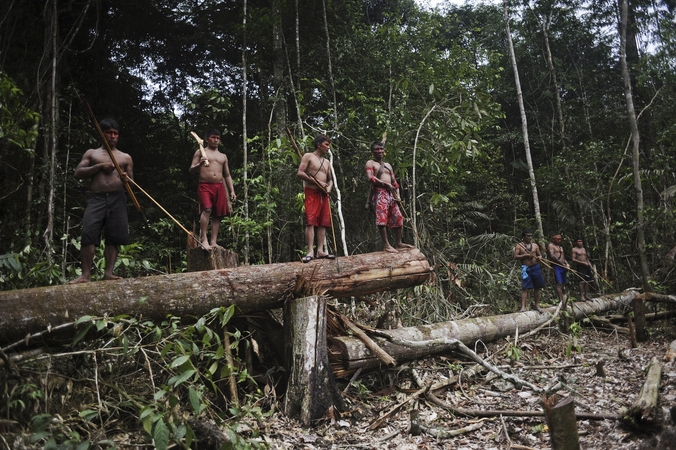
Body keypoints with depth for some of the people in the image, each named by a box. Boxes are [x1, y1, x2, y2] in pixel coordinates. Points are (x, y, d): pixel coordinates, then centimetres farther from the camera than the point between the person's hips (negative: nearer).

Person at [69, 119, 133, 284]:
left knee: (114, 236, -7)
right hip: (96, 198, -1)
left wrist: (126, 179, -6)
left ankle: (108, 272, -7)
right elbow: (78, 173, 8)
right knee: (88, 234, -15)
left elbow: (132, 183, 19)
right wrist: (99, 166, -5)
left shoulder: (125, 157, 21)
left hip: (118, 199, 1)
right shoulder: (91, 153, 19)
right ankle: (86, 274, -15)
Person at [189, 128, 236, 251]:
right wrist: (199, 164, -17)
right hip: (205, 186, -4)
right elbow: (191, 170, 5)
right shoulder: (200, 152, 10)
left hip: (219, 187, 5)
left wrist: (232, 191, 12)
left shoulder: (223, 156, 22)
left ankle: (213, 242, 1)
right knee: (207, 209, -23)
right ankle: (204, 239, -23)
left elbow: (227, 175, 23)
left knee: (217, 214, -1)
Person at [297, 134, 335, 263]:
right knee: (310, 221, -14)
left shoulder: (327, 162, 22)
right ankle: (310, 251, -18)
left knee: (323, 223, 0)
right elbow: (300, 173, -9)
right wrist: (318, 182, -13)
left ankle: (320, 251, 0)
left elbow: (330, 179, 25)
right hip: (311, 193, -7)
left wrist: (329, 187, 0)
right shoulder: (308, 156, 2)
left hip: (323, 195, 7)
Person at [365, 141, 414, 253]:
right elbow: (370, 178, -11)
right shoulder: (370, 163, 6)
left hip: (390, 194, 7)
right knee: (382, 218, -13)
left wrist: (397, 195, 8)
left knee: (398, 218, 4)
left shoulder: (388, 165, 26)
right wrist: (386, 184, -14)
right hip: (380, 193, -7)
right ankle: (386, 244, -10)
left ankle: (398, 243, 12)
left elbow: (394, 182, 22)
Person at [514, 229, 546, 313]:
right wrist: (526, 255, -16)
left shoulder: (535, 245, 12)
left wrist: (539, 257, -7)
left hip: (536, 267, 4)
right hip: (526, 268, -4)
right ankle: (523, 306, -10)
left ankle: (536, 305, 20)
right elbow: (515, 256, -6)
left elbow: (540, 255, 17)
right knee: (525, 288, -8)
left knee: (537, 287, 8)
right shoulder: (519, 246, 1)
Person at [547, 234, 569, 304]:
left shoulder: (560, 247, 26)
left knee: (563, 284, 6)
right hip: (556, 266, -8)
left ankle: (562, 300, 10)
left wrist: (567, 264, 2)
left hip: (563, 266, 8)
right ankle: (561, 301, -19)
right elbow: (552, 256, -14)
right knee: (559, 283, -15)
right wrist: (562, 264, -14)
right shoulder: (551, 246, -1)